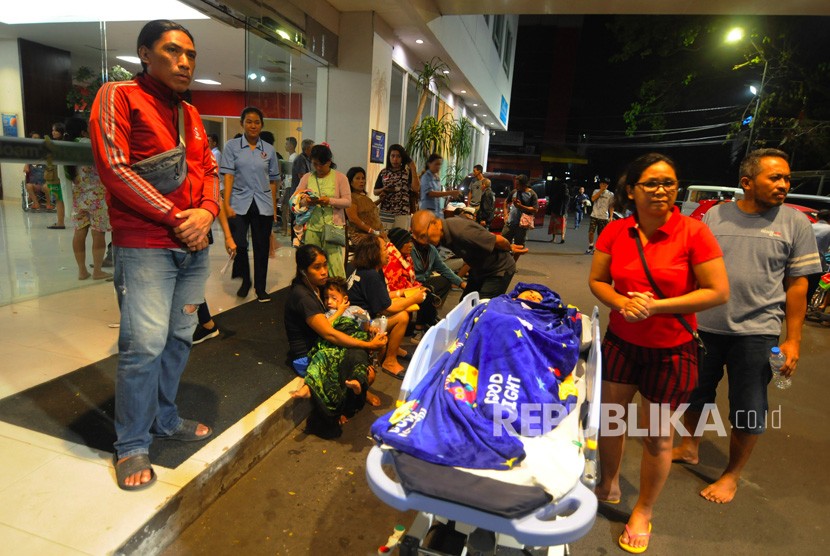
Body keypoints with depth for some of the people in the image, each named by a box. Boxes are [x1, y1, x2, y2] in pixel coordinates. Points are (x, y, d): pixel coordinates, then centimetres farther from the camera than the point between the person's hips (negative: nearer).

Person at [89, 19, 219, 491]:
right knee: (145, 344, -9)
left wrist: (206, 212, -5)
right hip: (146, 245, -6)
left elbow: (209, 171, 16)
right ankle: (132, 445, 8)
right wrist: (176, 217, -13)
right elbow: (114, 168, -12)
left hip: (194, 245, 7)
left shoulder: (192, 114, 18)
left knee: (179, 338, 11)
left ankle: (165, 419, 27)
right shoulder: (119, 96, -2)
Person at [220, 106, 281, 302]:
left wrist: (274, 207, 8)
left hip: (263, 205, 2)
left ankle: (260, 288, 20)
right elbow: (228, 175, -4)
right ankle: (245, 281, 16)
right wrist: (226, 204, -12)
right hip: (239, 203, -2)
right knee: (239, 244, -11)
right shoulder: (232, 146, 2)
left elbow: (273, 180, 10)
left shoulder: (269, 149, 7)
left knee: (262, 247, 6)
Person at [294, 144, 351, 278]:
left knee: (334, 262, -7)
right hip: (311, 226, 3)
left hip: (333, 226, -3)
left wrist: (330, 201, -18)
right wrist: (305, 201, -13)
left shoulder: (340, 177, 3)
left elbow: (348, 202, -2)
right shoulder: (307, 177, 11)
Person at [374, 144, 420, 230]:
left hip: (402, 213, -2)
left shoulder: (408, 172, 3)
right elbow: (375, 191, 14)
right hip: (385, 212, 2)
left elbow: (416, 189, -11)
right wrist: (383, 190, -7)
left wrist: (413, 169, -7)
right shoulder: (383, 173, 9)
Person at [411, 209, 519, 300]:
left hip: (500, 269, -8)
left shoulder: (461, 231, -37)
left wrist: (510, 249, -8)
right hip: (479, 269, 8)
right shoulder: (441, 234, -12)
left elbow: (498, 240, -23)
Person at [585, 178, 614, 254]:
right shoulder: (596, 191, 9)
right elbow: (593, 199, -10)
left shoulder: (610, 194, 3)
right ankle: (590, 247, 10)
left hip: (604, 217, -1)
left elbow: (611, 206, 2)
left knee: (600, 235, 3)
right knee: (591, 232, -7)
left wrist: (611, 217, -6)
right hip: (594, 216, 1)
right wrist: (601, 190, -11)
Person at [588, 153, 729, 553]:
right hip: (620, 340, 4)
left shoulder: (693, 232, -15)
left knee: (657, 434, 11)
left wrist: (656, 306, -22)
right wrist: (623, 302, -18)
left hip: (671, 349, -3)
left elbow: (719, 292, -15)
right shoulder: (616, 231, -5)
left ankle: (644, 511, 35)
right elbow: (597, 280, 2)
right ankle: (608, 486, 43)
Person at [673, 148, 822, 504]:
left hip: (756, 331, -1)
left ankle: (732, 475, 29)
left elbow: (797, 284, 0)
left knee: (749, 410, 8)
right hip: (705, 326, 2)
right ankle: (689, 449, 40)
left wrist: (793, 340, -3)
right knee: (695, 392, 16)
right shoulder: (716, 215, 1)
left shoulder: (794, 223, -1)